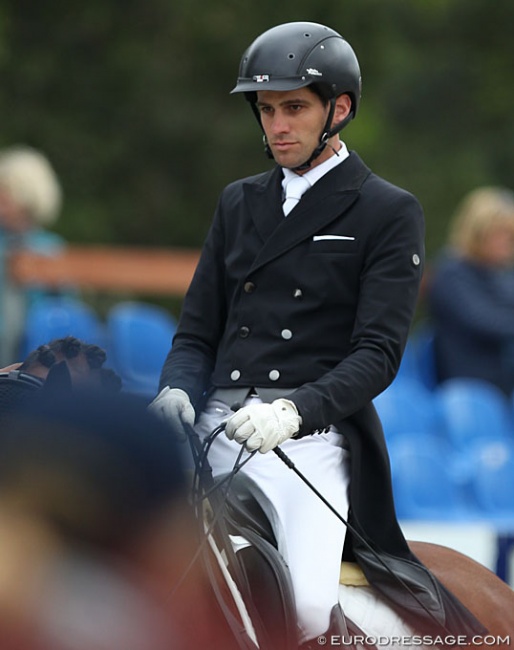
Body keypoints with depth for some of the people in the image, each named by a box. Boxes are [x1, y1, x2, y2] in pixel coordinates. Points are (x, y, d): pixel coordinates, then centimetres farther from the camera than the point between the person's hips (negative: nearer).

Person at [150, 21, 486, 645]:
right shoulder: (239, 202, 21)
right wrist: (177, 392, -4)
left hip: (313, 432, -4)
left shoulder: (390, 213, 5)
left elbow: (378, 353, -5)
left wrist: (294, 410, -22)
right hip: (218, 424, 5)